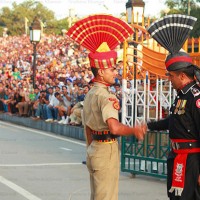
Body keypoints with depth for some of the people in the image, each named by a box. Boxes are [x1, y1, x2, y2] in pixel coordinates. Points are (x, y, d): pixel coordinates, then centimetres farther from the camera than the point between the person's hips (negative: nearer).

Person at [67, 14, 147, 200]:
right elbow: (115, 127, -33)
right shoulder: (105, 96, -18)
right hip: (106, 151, -10)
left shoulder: (90, 94, 13)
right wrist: (134, 130, -21)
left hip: (94, 150, 10)